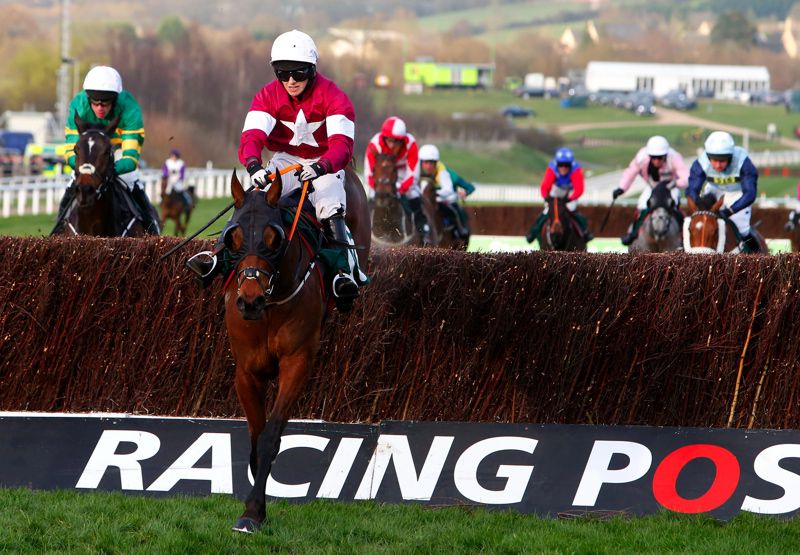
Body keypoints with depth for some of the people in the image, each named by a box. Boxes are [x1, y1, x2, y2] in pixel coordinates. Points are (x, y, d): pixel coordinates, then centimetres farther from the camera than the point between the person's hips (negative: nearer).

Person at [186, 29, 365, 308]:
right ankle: (218, 257, -25)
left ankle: (345, 273, -35)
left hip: (324, 164, -3)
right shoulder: (268, 96, -8)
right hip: (285, 160, 3)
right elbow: (252, 136, -21)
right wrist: (254, 165, -45)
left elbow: (342, 145, -29)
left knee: (330, 210, -31)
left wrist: (321, 167, -51)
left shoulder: (332, 97, -18)